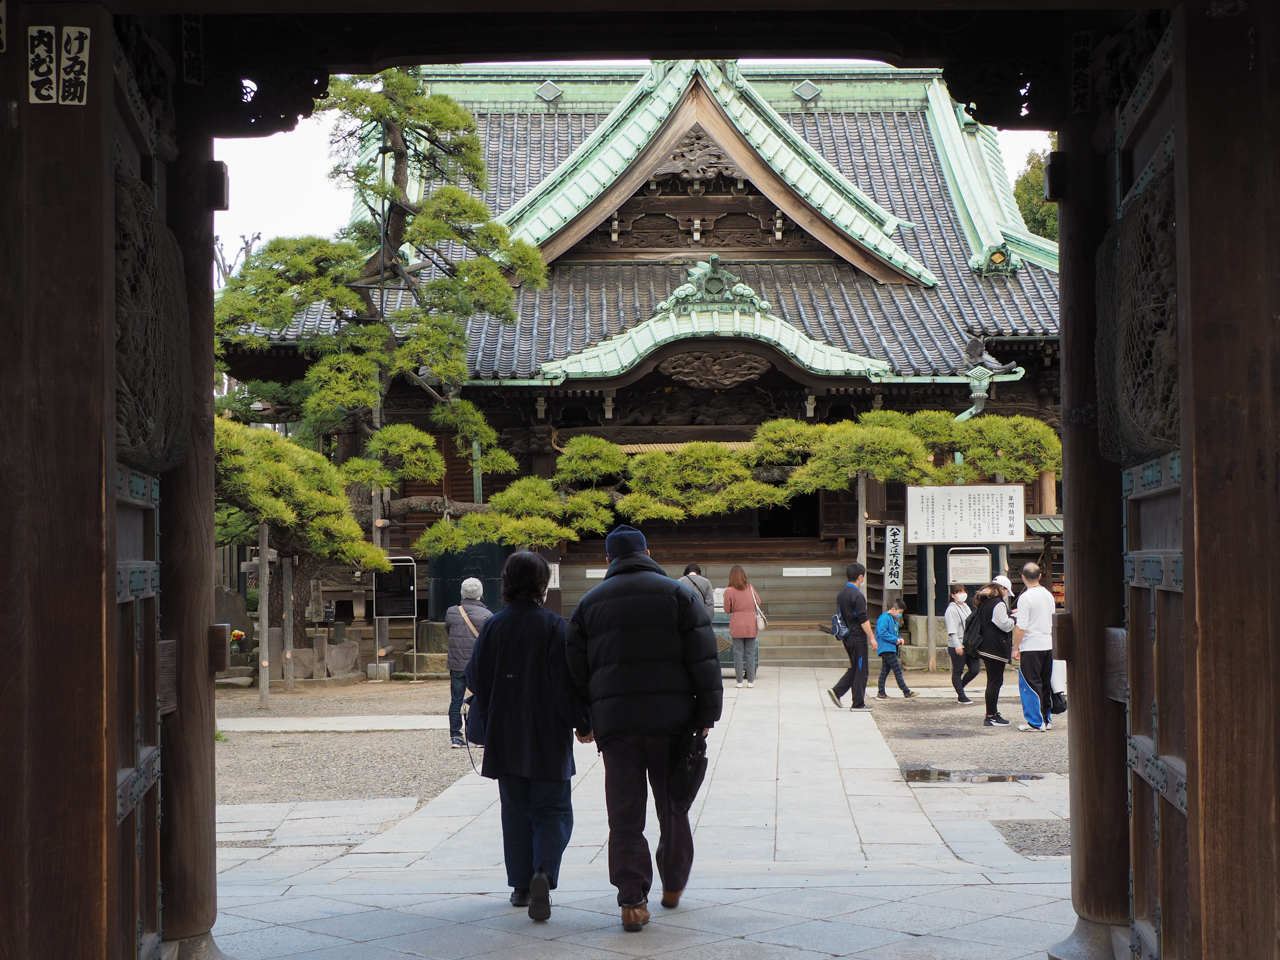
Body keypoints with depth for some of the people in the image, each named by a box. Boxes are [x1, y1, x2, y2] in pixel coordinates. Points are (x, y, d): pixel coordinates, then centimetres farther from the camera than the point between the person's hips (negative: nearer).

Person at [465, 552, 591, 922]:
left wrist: (488, 723, 17)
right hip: (548, 738, -3)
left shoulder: (493, 626, 0)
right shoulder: (553, 625, -10)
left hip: (504, 738, 3)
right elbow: (567, 681, -13)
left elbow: (475, 677, 4)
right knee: (552, 809, 4)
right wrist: (583, 722, -1)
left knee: (515, 811, 15)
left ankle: (520, 885, 16)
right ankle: (543, 872, -18)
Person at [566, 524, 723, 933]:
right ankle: (673, 886, 27)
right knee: (673, 807, 15)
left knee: (625, 814, 2)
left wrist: (583, 721, 20)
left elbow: (576, 669, 12)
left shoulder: (590, 603, 11)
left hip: (615, 722, 1)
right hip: (671, 719, -1)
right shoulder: (677, 593, 5)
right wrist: (707, 714, 1)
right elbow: (703, 658, -2)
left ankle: (632, 899, -3)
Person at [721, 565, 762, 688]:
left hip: (737, 625, -2)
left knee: (738, 653, 3)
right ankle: (751, 681, 7)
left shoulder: (729, 591, -7)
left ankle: (739, 681, 4)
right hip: (751, 625, 2)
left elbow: (727, 610, -2)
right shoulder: (750, 588, 1)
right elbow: (758, 602, 10)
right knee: (750, 653, 6)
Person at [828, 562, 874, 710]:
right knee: (860, 670, 0)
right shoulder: (857, 595, -17)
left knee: (854, 669, 17)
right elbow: (863, 620, -19)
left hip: (847, 637, 8)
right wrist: (872, 638, -14)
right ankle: (858, 703, 4)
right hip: (858, 637, -8)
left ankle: (837, 691, 4)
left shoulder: (841, 594, 11)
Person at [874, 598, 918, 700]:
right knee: (897, 670, -9)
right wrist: (895, 640, -18)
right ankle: (906, 692, -7)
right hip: (886, 648, -10)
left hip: (890, 649, 10)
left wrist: (899, 639, 7)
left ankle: (881, 694, 11)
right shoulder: (884, 618, -12)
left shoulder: (894, 620, 20)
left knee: (885, 671, 9)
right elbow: (882, 632, -22)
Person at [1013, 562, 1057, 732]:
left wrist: (1016, 647, -8)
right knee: (1045, 683, 15)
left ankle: (1036, 722, -3)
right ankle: (1046, 719, 20)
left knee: (1030, 684, -2)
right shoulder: (1048, 595, 9)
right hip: (1048, 646, 7)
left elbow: (1021, 627, -17)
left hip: (1030, 647, -7)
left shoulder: (1025, 597, -14)